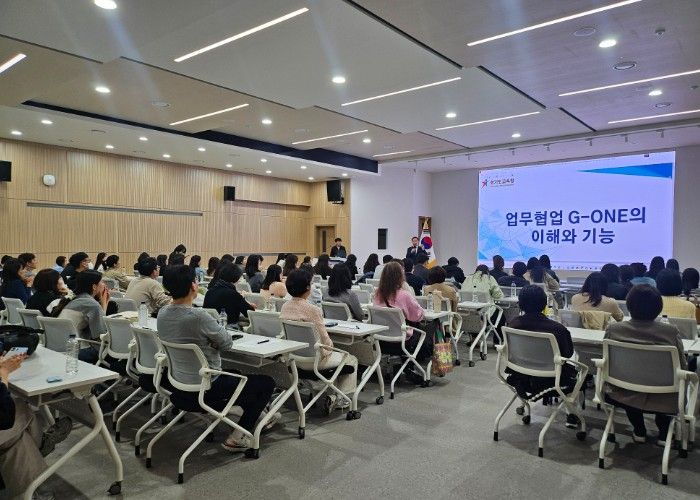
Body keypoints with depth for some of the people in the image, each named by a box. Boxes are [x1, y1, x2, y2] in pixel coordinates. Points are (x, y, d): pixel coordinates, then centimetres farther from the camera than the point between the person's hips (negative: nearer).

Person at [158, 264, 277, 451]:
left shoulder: (162, 313, -4)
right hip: (205, 390, -9)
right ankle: (237, 437, 7)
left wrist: (213, 330, 2)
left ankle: (257, 414, 44)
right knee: (267, 382, 4)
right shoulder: (198, 316, -28)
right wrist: (220, 328, 4)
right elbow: (226, 344, -14)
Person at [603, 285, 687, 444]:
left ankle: (639, 431, 40)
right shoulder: (671, 332, -16)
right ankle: (664, 434, 38)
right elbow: (683, 367, -5)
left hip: (623, 397, 0)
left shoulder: (613, 330, -13)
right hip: (662, 401, 0)